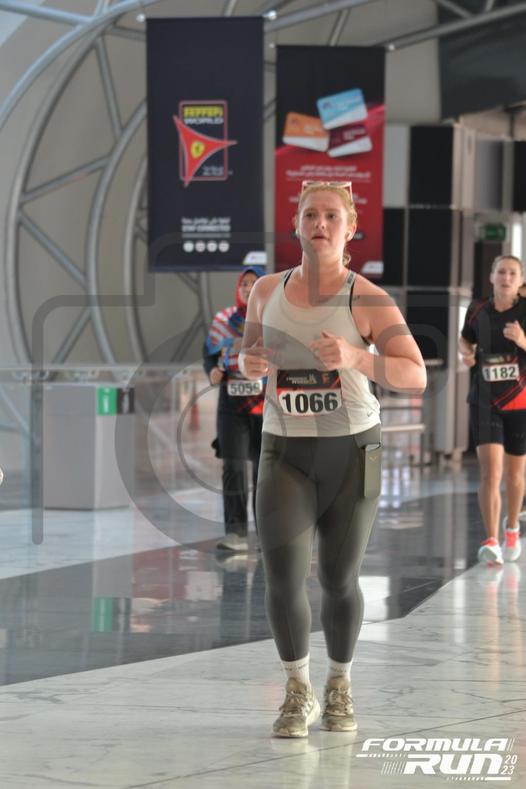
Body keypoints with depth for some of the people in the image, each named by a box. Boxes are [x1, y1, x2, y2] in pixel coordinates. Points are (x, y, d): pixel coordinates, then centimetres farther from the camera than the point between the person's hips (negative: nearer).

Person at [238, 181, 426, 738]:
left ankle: (339, 686, 33)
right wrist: (249, 362, -8)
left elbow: (416, 375, -19)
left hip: (352, 451, -1)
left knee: (339, 582, 5)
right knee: (283, 575, -15)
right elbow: (249, 352, 17)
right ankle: (297, 693, 7)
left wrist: (354, 357, -35)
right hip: (286, 454, 2)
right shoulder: (267, 291, 1)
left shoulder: (368, 301, -11)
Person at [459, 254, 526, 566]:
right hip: (485, 403, 0)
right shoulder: (478, 310, 2)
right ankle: (491, 541, -16)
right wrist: (466, 353, -1)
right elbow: (465, 339, 20)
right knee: (490, 471, -15)